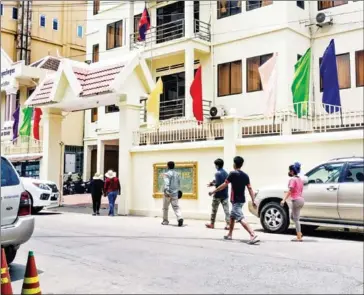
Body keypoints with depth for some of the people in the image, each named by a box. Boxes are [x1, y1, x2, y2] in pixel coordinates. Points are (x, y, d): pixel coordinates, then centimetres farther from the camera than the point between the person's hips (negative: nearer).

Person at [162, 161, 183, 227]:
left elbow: (167, 183, -21)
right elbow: (179, 183, 21)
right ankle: (180, 218, -24)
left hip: (168, 193, -4)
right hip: (175, 193, 4)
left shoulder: (167, 174, -9)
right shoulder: (177, 174, 10)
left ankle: (165, 221, 21)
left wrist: (166, 191, -28)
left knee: (165, 208, 11)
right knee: (176, 207, -1)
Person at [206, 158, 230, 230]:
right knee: (226, 210, 1)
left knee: (214, 210, 9)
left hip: (218, 195, -6)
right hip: (225, 194, 6)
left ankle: (212, 224, 21)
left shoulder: (217, 173, -15)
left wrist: (212, 184, -2)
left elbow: (218, 184, -20)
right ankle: (228, 224, -6)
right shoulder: (225, 173, 9)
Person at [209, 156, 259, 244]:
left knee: (241, 219, -16)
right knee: (232, 216, 24)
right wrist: (253, 201, 3)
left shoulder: (233, 174, -13)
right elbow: (250, 188, 3)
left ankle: (253, 235, -29)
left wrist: (213, 192, -1)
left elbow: (224, 185, -11)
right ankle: (230, 235, 34)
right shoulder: (245, 175, 7)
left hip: (235, 201, -8)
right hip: (241, 200, 8)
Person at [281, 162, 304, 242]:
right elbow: (300, 190, 14)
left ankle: (299, 237, -1)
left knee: (296, 219, -3)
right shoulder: (300, 179, 14)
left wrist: (284, 200, -25)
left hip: (296, 200, -9)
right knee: (293, 217, 20)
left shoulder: (292, 179, -11)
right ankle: (299, 233, 17)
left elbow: (290, 191, -20)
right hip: (301, 199, 9)